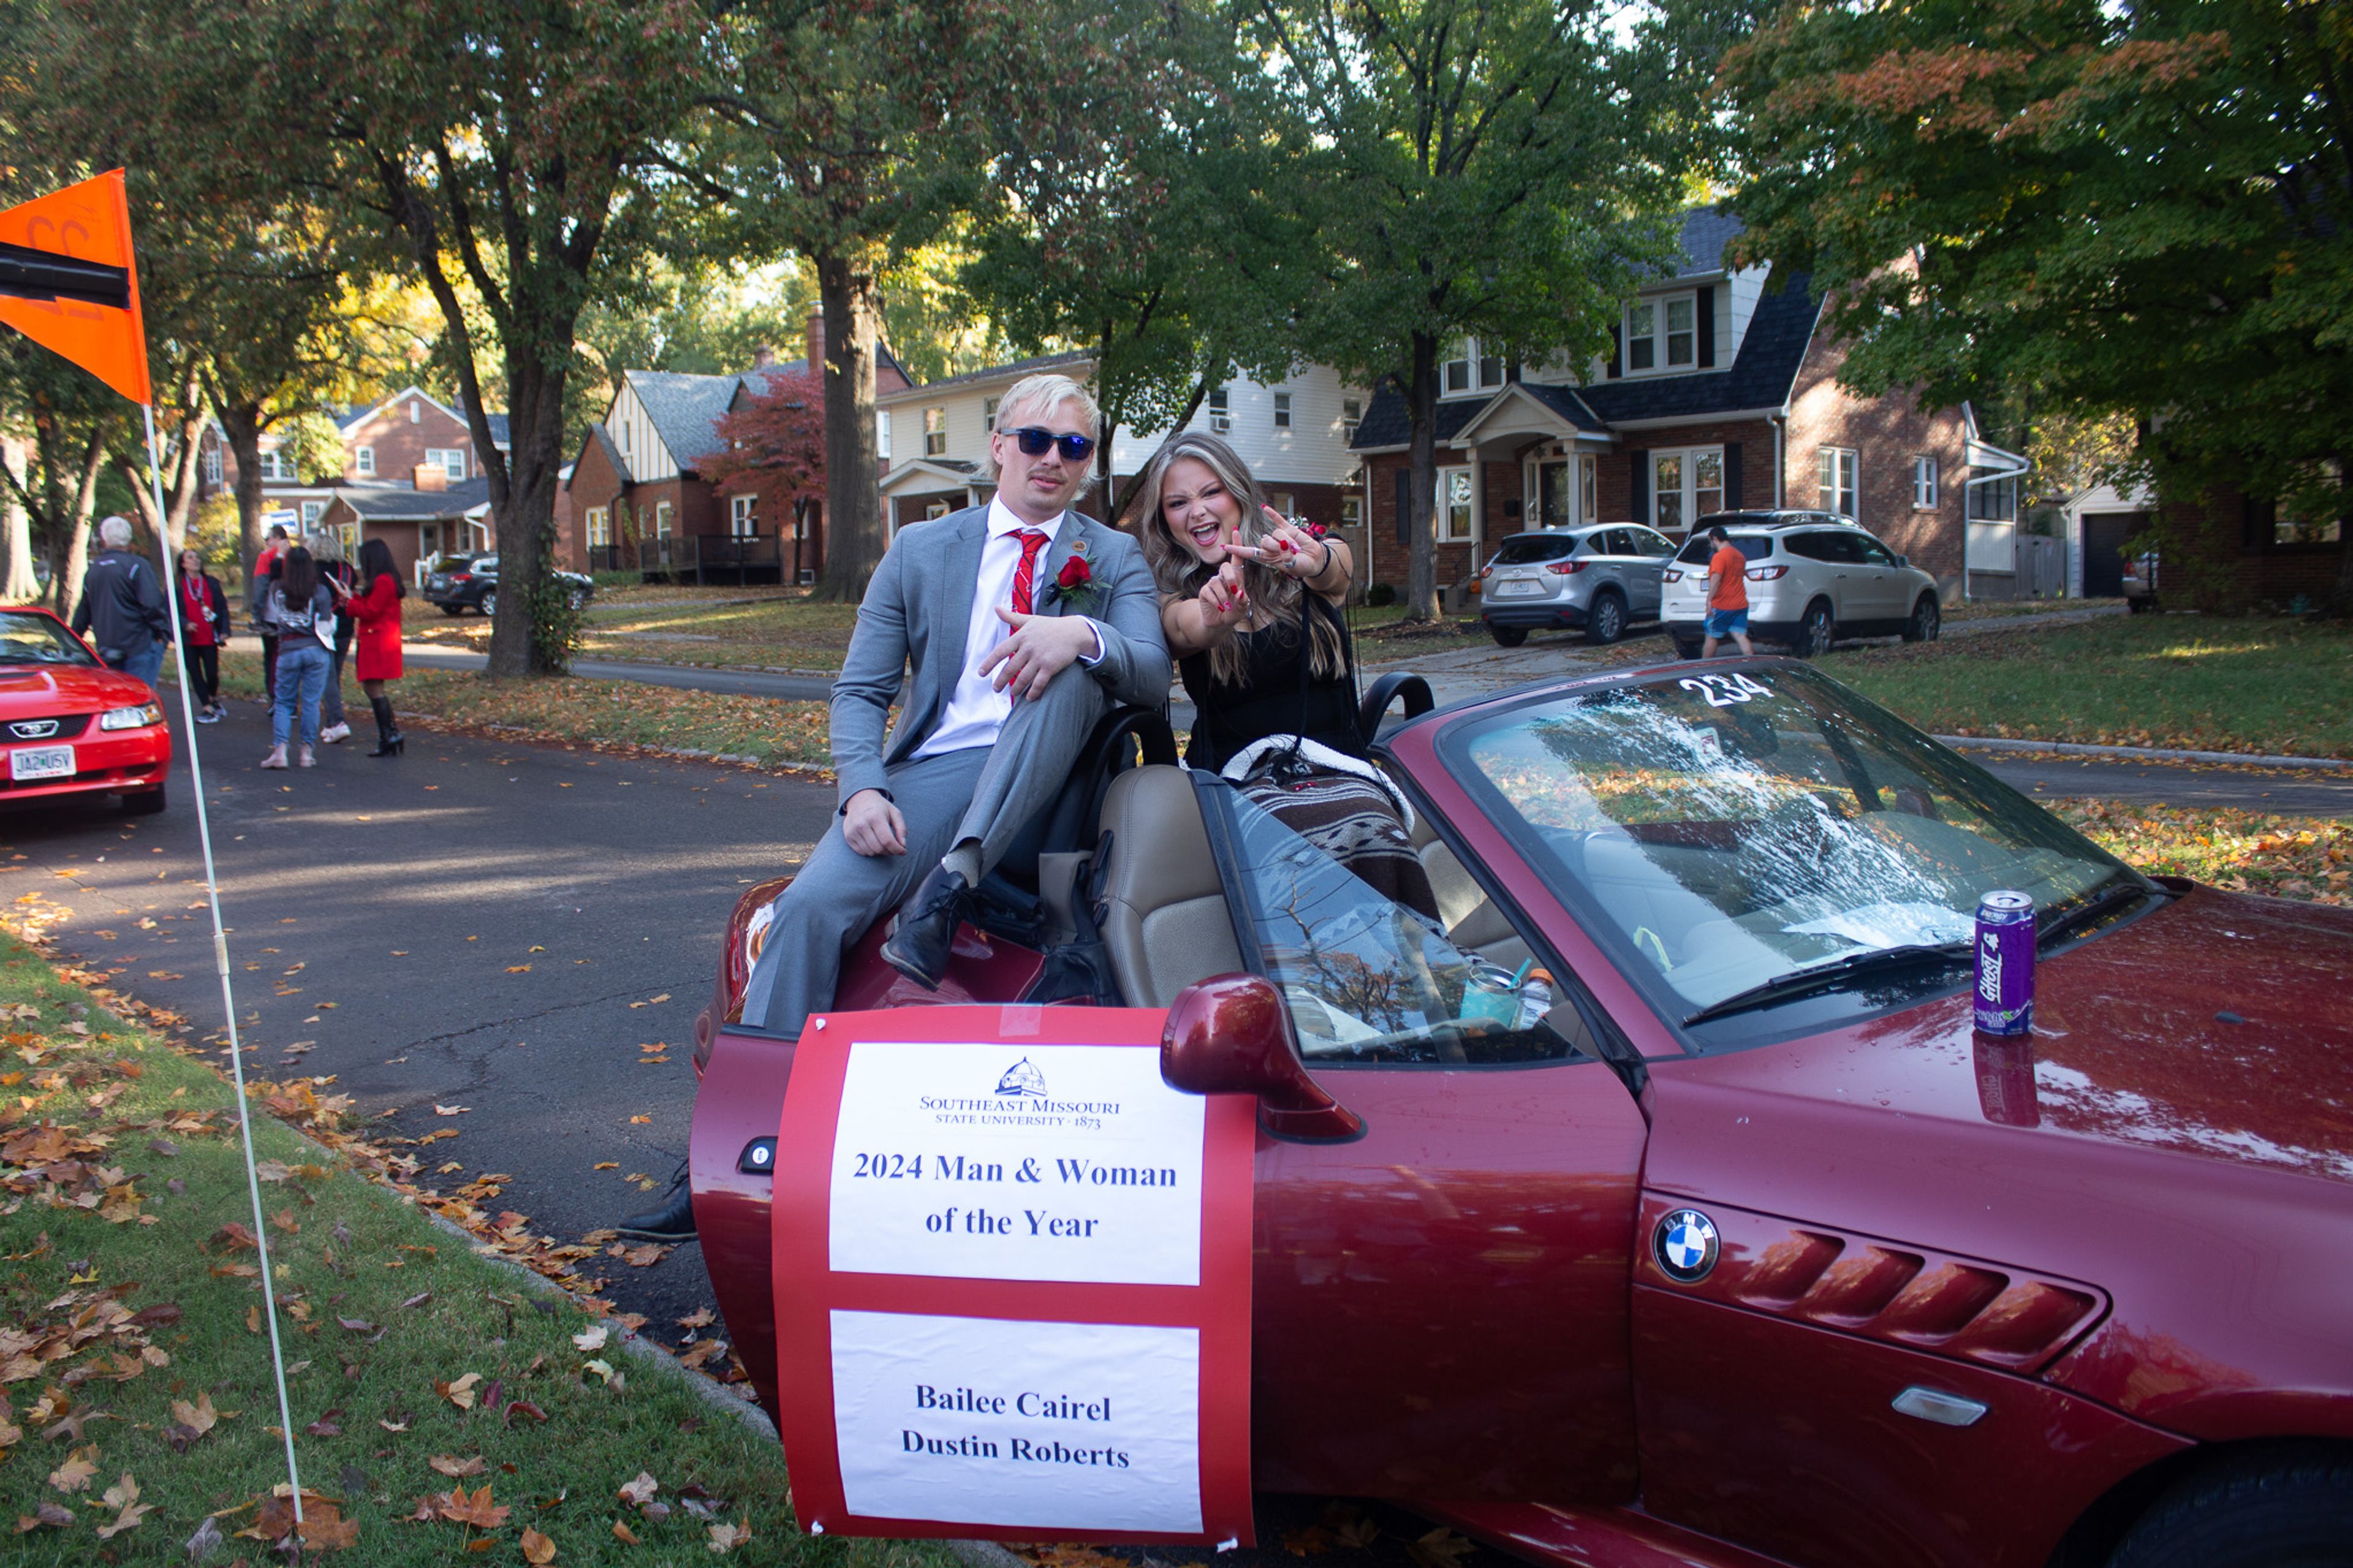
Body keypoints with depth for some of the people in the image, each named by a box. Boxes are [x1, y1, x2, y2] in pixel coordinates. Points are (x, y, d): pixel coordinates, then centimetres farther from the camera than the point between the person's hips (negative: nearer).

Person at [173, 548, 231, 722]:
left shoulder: (212, 583, 7)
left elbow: (222, 608, 8)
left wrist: (224, 630, -3)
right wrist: (185, 624, -17)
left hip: (209, 638, 1)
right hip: (188, 640, -1)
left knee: (212, 673, 0)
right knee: (195, 674, 1)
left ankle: (213, 698, 28)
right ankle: (207, 707, 9)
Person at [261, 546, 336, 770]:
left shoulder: (277, 590, -2)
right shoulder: (320, 591, -7)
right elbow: (326, 627, -8)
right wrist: (332, 617, 15)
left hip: (288, 651, 1)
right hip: (315, 650, -1)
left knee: (283, 703, 10)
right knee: (311, 702, 5)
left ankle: (279, 751, -1)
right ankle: (306, 752, 6)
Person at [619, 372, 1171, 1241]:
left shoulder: (1114, 558, 12)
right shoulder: (920, 550, 15)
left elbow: (1153, 679, -4)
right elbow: (860, 691, 10)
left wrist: (1085, 633, -27)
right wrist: (863, 789, -10)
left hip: (1051, 785, -1)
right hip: (934, 771, 1)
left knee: (1075, 660, -29)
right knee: (811, 904, -23)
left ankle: (955, 880, -34)